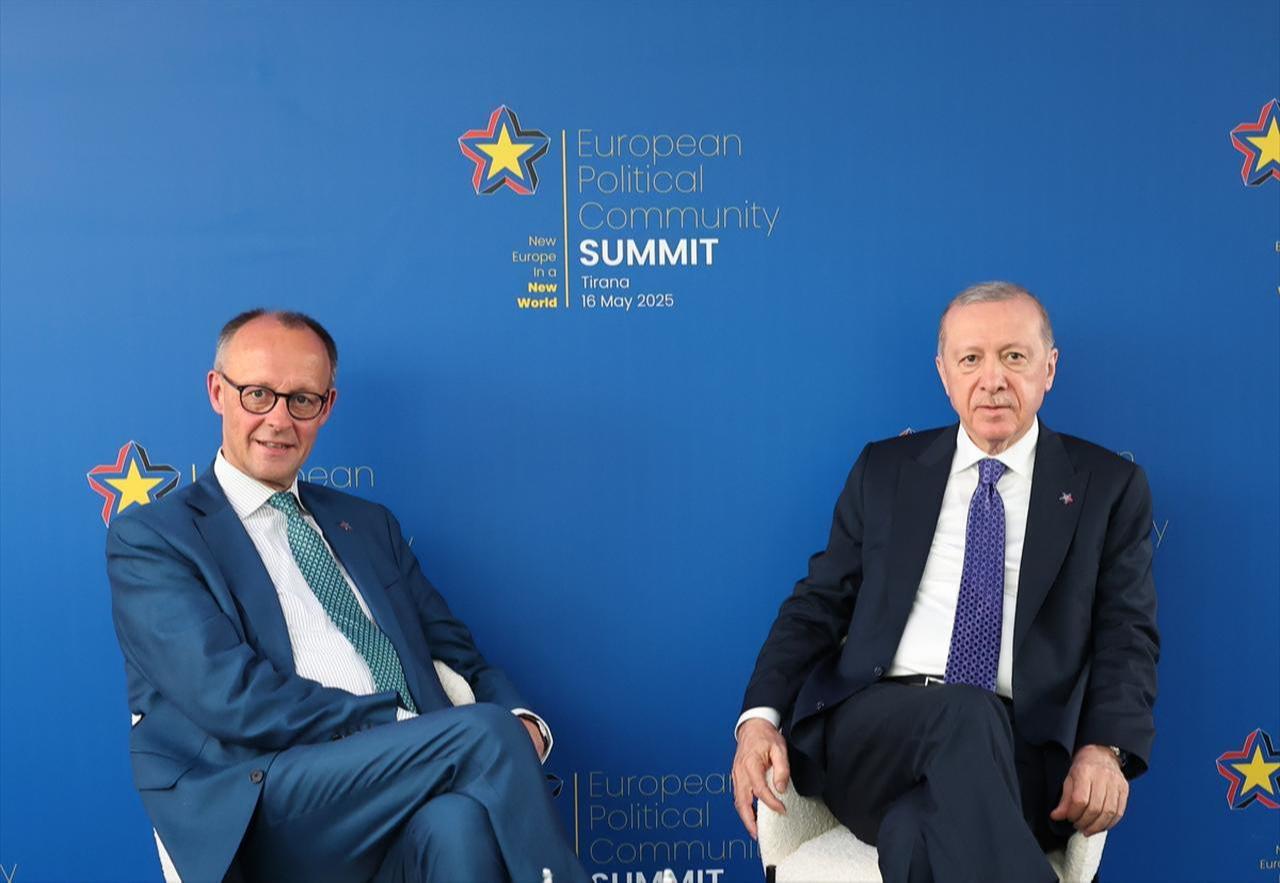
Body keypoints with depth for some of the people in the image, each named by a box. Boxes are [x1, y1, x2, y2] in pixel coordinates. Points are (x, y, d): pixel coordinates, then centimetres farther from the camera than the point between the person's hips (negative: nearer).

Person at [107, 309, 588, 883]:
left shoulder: (369, 525, 24)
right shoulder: (149, 539, 5)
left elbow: (461, 660, 21)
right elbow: (235, 699, -8)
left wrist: (521, 722, -3)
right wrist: (411, 727, -12)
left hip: (411, 793, 4)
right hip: (261, 812, -4)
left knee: (460, 823, -33)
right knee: (485, 733, -27)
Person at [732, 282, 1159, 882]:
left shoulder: (1110, 486, 11)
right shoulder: (884, 470, 15)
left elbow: (1127, 635, 5)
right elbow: (819, 603, 12)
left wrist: (1105, 748, -15)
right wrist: (761, 715, -6)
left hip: (1012, 753, -2)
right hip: (869, 731, 2)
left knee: (920, 835, -37)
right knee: (967, 711, -35)